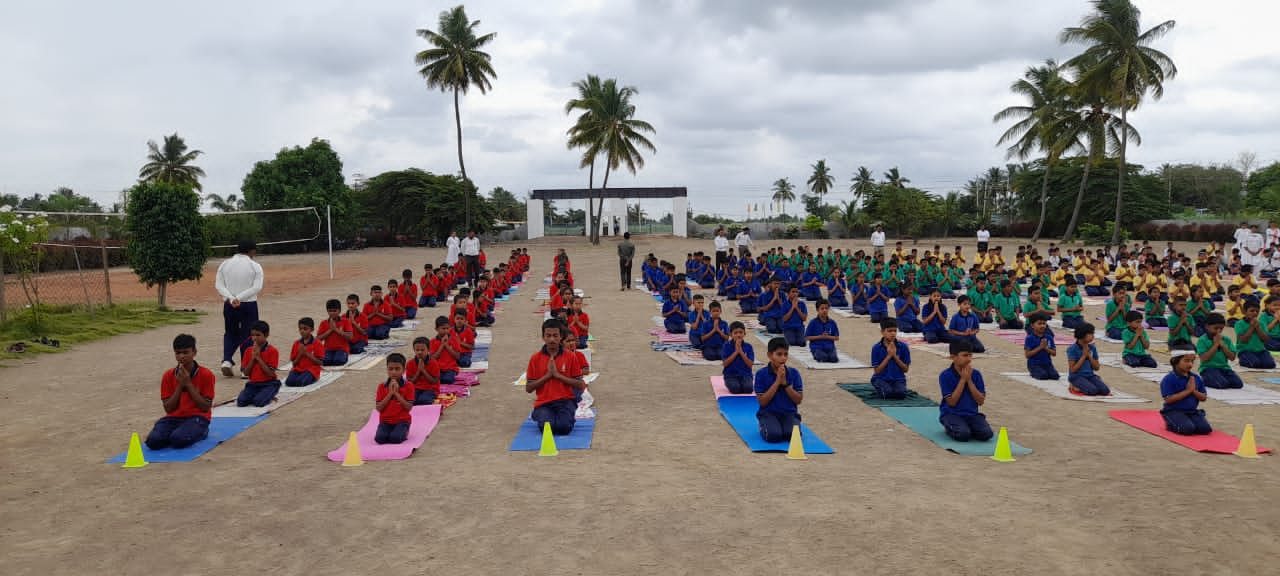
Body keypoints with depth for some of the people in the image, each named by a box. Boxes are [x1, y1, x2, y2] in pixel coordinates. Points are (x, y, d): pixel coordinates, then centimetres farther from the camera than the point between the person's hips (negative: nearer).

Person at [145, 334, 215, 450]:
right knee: (153, 441, -25)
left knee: (178, 440, -33)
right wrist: (180, 385, -11)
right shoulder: (168, 375, 4)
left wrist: (188, 384, -13)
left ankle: (200, 432, -2)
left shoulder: (206, 374, -6)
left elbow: (206, 407, -9)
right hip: (174, 417, 3)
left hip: (197, 417, -3)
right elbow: (168, 409, 1)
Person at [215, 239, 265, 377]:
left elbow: (219, 285, -4)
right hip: (249, 305, -3)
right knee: (247, 335, 7)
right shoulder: (255, 266, -6)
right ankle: (246, 367, 7)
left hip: (229, 305, 3)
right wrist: (240, 298, -16)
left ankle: (227, 360, 1)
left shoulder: (225, 264, 4)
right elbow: (257, 287, -15)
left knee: (230, 333, 20)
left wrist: (231, 299, -13)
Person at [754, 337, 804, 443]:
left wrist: (785, 383, -14)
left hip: (789, 413, 2)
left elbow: (799, 400, -2)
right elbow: (762, 402, -10)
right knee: (773, 435, -30)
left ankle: (782, 426, 7)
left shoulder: (794, 373, 1)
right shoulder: (761, 374, -6)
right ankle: (763, 426, 5)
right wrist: (777, 381, -15)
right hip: (768, 413, -2)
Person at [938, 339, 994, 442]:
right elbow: (951, 402, -14)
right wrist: (963, 379, -15)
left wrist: (969, 380, -12)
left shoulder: (976, 374, 1)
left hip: (972, 414, 4)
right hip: (951, 414, -3)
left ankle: (967, 427, 8)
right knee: (963, 435, -31)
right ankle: (949, 428, 3)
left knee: (986, 434, -23)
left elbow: (981, 401, -3)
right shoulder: (945, 375, -10)